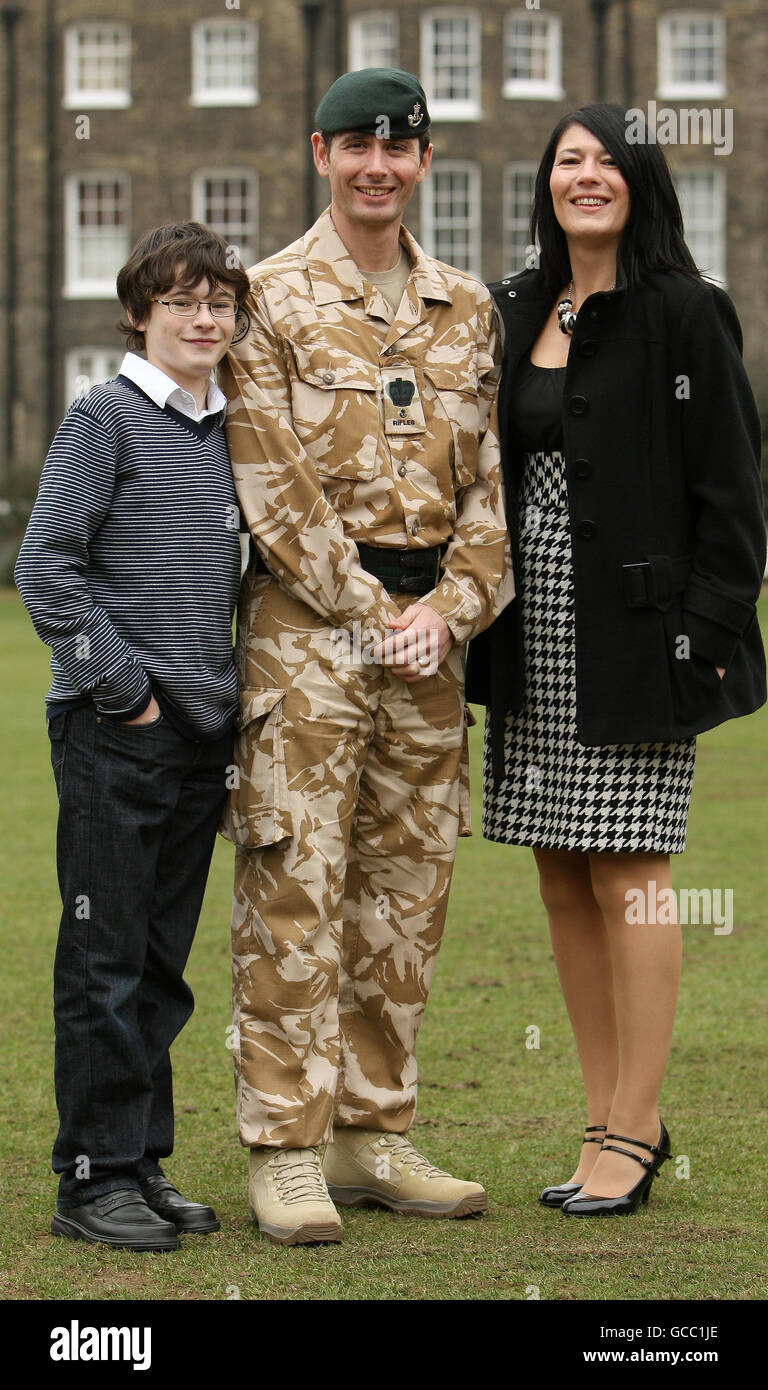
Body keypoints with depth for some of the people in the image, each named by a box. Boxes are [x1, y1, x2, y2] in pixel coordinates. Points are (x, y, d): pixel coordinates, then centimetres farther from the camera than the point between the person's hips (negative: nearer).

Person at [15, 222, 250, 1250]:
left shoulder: (226, 430, 12)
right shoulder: (106, 418, -8)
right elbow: (45, 569, -12)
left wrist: (219, 687, 11)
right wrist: (122, 686, -13)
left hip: (200, 734, 7)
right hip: (115, 735, -7)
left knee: (163, 963, 12)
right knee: (106, 961, -2)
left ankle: (143, 1161, 19)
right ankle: (93, 1177, 3)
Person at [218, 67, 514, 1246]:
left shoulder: (468, 310, 13)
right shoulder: (272, 301, -2)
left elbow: (489, 477, 11)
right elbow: (272, 484, -8)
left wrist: (449, 607, -4)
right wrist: (367, 612, -12)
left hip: (431, 627, 5)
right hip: (305, 622, -5)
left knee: (408, 891, 8)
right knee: (294, 885, -7)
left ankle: (374, 1136, 17)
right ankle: (286, 1151, -4)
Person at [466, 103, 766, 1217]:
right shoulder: (515, 312, 13)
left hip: (634, 640, -6)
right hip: (533, 643, 7)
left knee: (627, 873, -5)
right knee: (562, 880, 8)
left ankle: (633, 1133, 2)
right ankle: (613, 1119, 16)